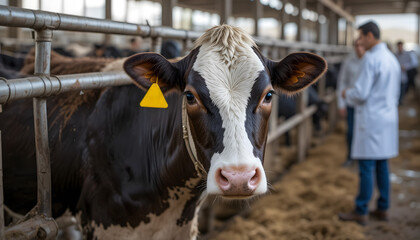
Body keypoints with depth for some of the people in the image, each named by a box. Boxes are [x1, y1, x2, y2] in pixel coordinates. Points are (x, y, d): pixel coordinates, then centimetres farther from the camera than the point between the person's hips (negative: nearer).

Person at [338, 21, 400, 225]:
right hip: (388, 118, 9)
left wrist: (347, 94, 2)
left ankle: (361, 212, 4)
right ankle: (382, 208, 20)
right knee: (382, 166, 13)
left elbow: (361, 93, -19)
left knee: (366, 167, -3)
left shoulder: (371, 59, -15)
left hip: (371, 120, -9)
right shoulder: (392, 58, 14)